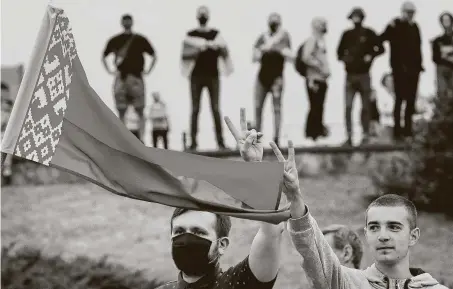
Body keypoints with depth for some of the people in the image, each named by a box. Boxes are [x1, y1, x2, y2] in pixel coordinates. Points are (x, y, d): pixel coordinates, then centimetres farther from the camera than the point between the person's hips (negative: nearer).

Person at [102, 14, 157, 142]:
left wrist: (148, 70, 3)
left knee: (140, 111, -5)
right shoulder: (114, 40, 9)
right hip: (121, 78, 2)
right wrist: (109, 70, 10)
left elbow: (154, 56, 11)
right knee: (121, 112, 1)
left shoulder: (140, 39, 5)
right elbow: (104, 56, 21)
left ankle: (141, 139, -6)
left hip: (136, 78, -2)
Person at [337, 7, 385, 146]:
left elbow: (381, 49, 3)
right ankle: (349, 136, -7)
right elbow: (339, 52, 16)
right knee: (348, 107, -8)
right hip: (350, 75, 2)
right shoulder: (347, 34, 7)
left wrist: (371, 56, -11)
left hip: (364, 75, -2)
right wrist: (344, 59, -4)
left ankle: (366, 135, 13)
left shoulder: (369, 34, -1)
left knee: (365, 107, 5)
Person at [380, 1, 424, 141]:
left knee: (411, 99, 7)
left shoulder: (414, 27, 12)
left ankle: (408, 129, 14)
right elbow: (382, 38, -14)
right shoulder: (395, 25, -3)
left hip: (413, 68, 5)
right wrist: (390, 28, -31)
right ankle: (397, 130, -3)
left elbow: (418, 47, 15)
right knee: (400, 98, -6)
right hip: (400, 68, -5)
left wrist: (419, 64, 9)